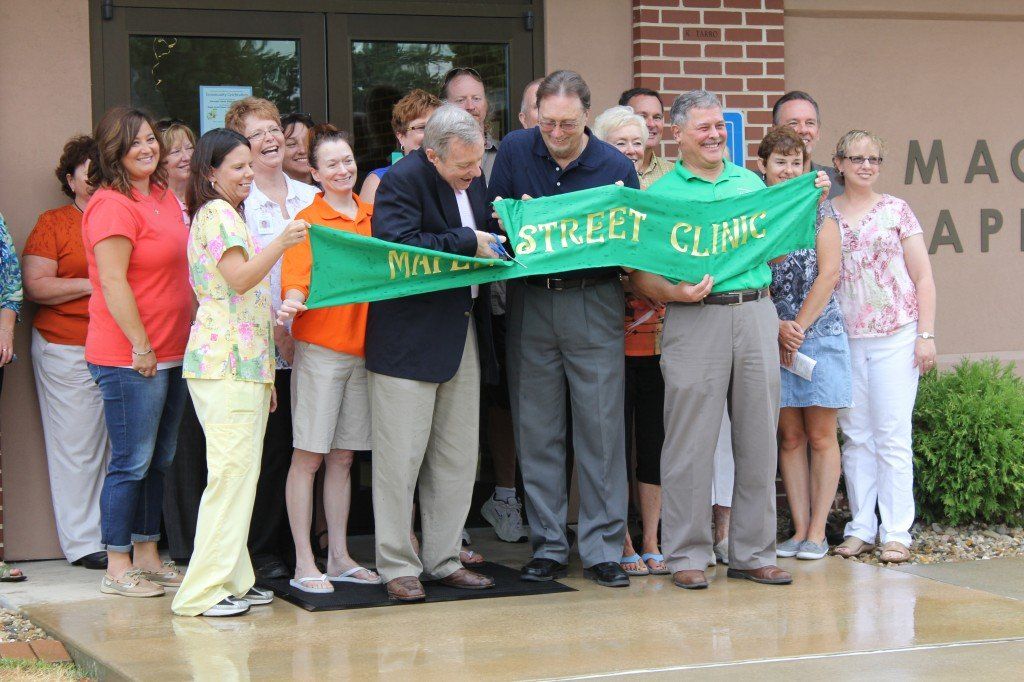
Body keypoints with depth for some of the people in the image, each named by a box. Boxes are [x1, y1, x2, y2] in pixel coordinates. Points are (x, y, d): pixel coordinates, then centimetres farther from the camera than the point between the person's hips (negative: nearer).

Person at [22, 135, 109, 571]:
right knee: (77, 445, -3)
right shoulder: (53, 224, 3)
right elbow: (35, 286, -6)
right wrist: (94, 284, -12)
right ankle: (82, 541, 4)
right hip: (67, 350, -4)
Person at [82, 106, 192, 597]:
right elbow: (113, 282, -19)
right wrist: (140, 346, -18)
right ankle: (117, 568, 6)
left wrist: (182, 341, 17)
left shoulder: (165, 197, 13)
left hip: (172, 352, 9)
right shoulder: (112, 205, -15)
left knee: (158, 461, 14)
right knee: (131, 463, -3)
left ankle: (147, 556, 24)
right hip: (129, 358, -9)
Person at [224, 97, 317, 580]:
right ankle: (263, 550, 8)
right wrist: (275, 328, -13)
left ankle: (301, 543, 16)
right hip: (263, 344, -4)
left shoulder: (310, 197, 12)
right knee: (272, 446, -2)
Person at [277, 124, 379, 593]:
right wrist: (290, 306, -33)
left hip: (362, 347, 5)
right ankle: (304, 563, 2)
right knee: (309, 455, -2)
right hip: (320, 347, -5)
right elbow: (296, 281, -14)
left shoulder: (371, 215, 10)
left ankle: (339, 557, 17)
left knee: (344, 456, 10)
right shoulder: (308, 220, -4)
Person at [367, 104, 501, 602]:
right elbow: (398, 247, -27)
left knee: (458, 457, 11)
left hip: (463, 336, 8)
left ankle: (443, 560, 21)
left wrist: (501, 236, 2)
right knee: (401, 457, -2)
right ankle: (397, 567, 6)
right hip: (409, 338, -8)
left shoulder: (474, 180, 11)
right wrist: (467, 242, -22)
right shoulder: (403, 181, -13)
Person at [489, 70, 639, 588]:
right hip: (530, 303, 2)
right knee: (536, 429, 5)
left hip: (594, 303, -2)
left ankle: (603, 549, 5)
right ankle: (548, 546, 14)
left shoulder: (615, 166, -2)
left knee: (602, 426, -2)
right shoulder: (514, 151, 2)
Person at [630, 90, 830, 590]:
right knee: (691, 441, -3)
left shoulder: (750, 183, 17)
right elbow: (638, 273, -1)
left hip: (756, 313, 4)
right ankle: (687, 554, 5)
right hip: (695, 320, -4)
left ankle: (753, 552, 14)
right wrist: (674, 292, -18)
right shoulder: (661, 193, 3)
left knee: (758, 438, 6)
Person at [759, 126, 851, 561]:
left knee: (820, 436, 0)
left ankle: (817, 532, 4)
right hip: (774, 338, 2)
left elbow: (828, 274, -4)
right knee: (790, 437, 4)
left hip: (820, 332, -1)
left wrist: (799, 326, -10)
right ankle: (799, 530, 8)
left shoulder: (819, 210, 3)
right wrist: (778, 328, -11)